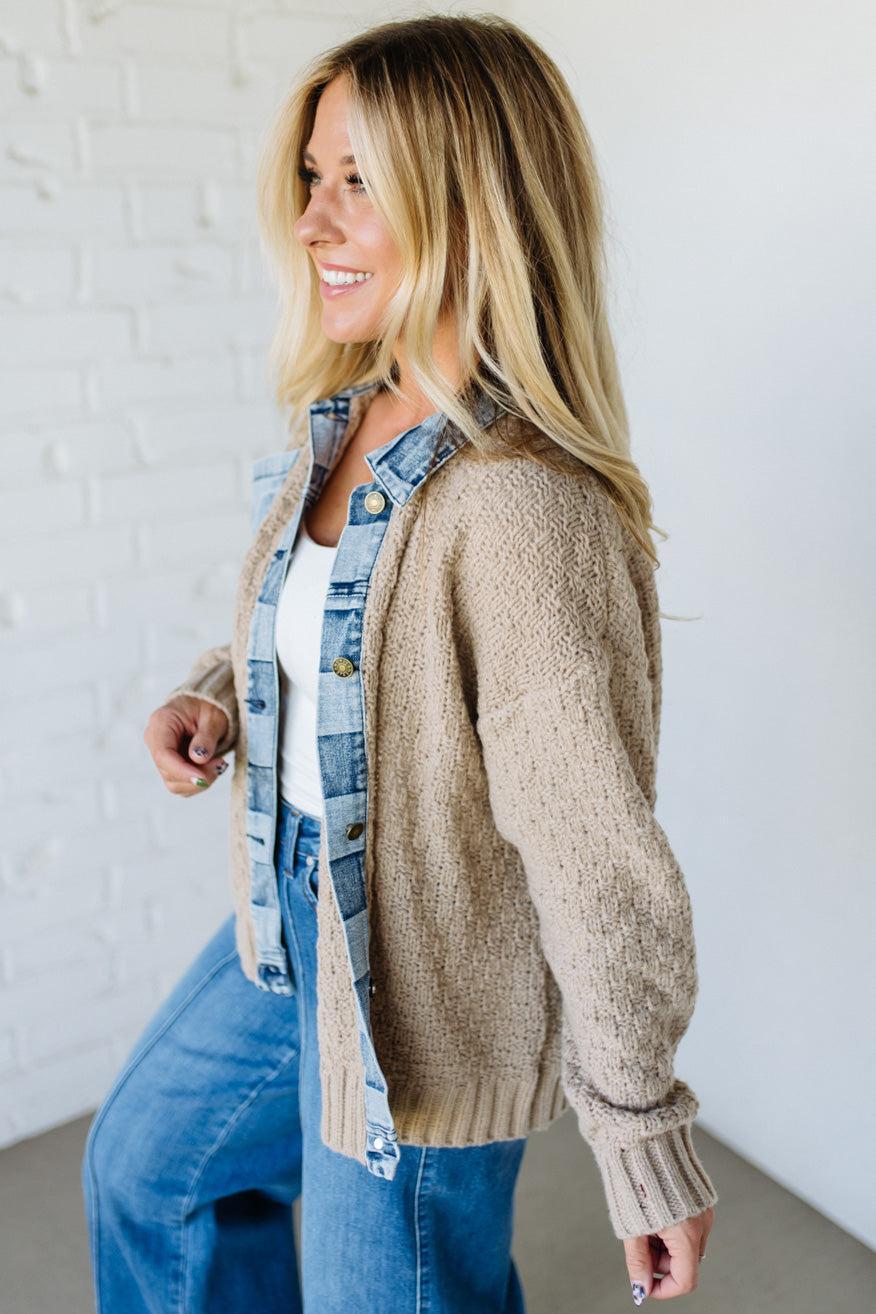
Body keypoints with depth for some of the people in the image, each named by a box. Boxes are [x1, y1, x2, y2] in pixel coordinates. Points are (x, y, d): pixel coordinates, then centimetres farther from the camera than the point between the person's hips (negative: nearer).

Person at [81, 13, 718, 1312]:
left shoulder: (527, 508, -32)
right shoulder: (339, 423, -4)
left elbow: (604, 862, -27)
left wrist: (646, 1138, -17)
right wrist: (215, 694, -5)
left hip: (425, 1013, -8)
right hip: (294, 927, 9)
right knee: (143, 1167, 29)